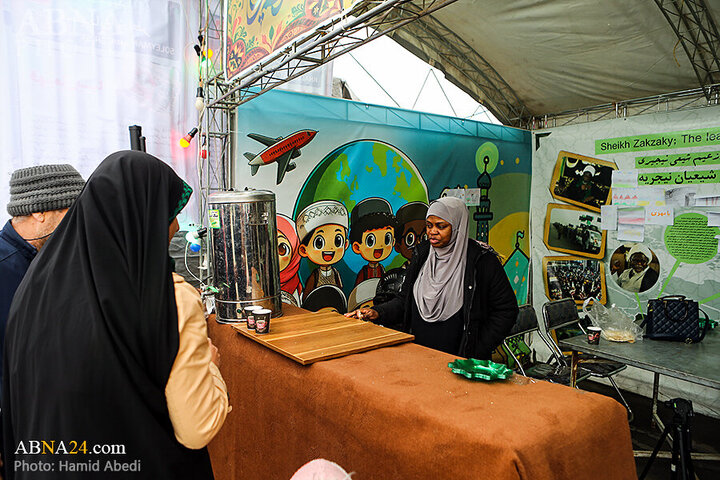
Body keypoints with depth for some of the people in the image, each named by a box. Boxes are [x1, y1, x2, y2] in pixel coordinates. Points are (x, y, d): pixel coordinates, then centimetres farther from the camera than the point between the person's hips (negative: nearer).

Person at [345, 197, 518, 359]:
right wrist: (378, 312, -2)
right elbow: (404, 299, 16)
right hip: (418, 355, 4)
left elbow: (506, 310, -1)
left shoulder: (482, 260, -5)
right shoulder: (421, 254, 10)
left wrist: (476, 352, -6)